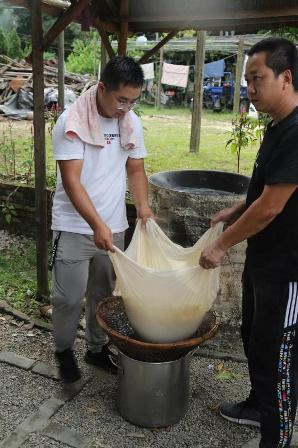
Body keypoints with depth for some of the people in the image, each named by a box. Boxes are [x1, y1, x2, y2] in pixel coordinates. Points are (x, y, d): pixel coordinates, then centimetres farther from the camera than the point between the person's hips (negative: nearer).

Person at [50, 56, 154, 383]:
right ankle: (63, 350, 30)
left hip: (114, 227, 5)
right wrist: (97, 225, -30)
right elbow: (71, 181, -21)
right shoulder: (72, 122, -16)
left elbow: (135, 170, 10)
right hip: (74, 228, -5)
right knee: (69, 297, 5)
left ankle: (97, 348, 36)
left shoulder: (132, 123, 2)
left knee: (104, 293, 16)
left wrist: (142, 205, -7)